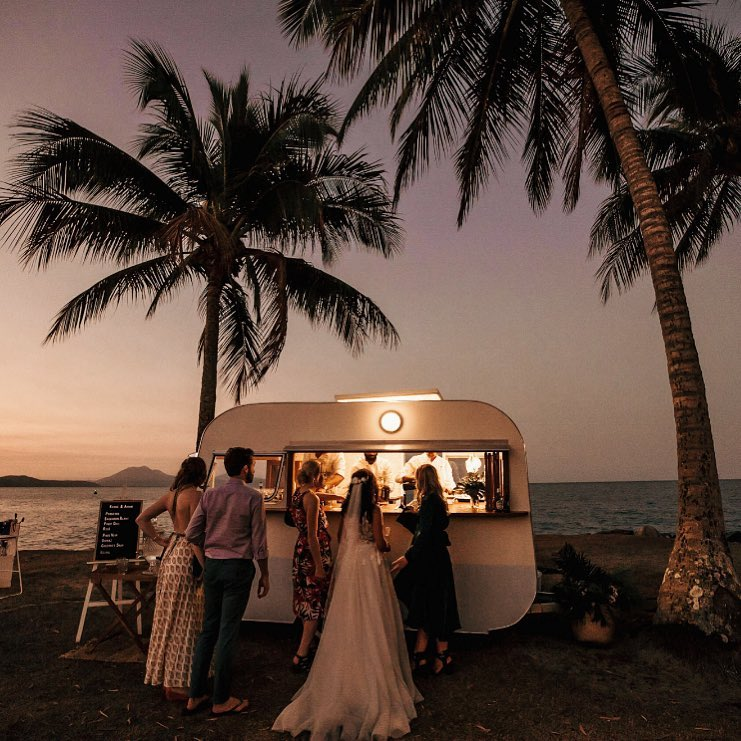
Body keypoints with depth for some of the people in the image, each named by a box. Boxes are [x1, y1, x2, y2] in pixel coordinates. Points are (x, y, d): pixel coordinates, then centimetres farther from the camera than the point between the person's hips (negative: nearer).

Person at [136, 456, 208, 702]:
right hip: (188, 555, -9)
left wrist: (159, 540, 10)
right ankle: (176, 683, 9)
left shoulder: (171, 494, 9)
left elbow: (142, 519, 12)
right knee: (183, 619, 0)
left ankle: (166, 672, 33)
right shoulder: (195, 495, -16)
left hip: (172, 552, 9)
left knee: (171, 615, 19)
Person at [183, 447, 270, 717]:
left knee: (208, 629, 16)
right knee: (228, 632, 4)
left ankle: (195, 696, 24)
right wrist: (265, 575, 1)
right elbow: (259, 542, -10)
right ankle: (221, 701, 17)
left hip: (211, 565, 5)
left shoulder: (210, 495, 2)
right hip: (238, 567, -5)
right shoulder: (253, 497, -11)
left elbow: (191, 534, 2)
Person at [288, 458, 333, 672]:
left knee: (307, 597, 21)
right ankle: (301, 655, 5)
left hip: (301, 550, 9)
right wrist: (319, 566, -21)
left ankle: (306, 642, 36)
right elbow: (313, 535, -22)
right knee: (316, 601, 1)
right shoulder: (311, 498, -20)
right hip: (315, 552, -9)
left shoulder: (297, 494, 6)